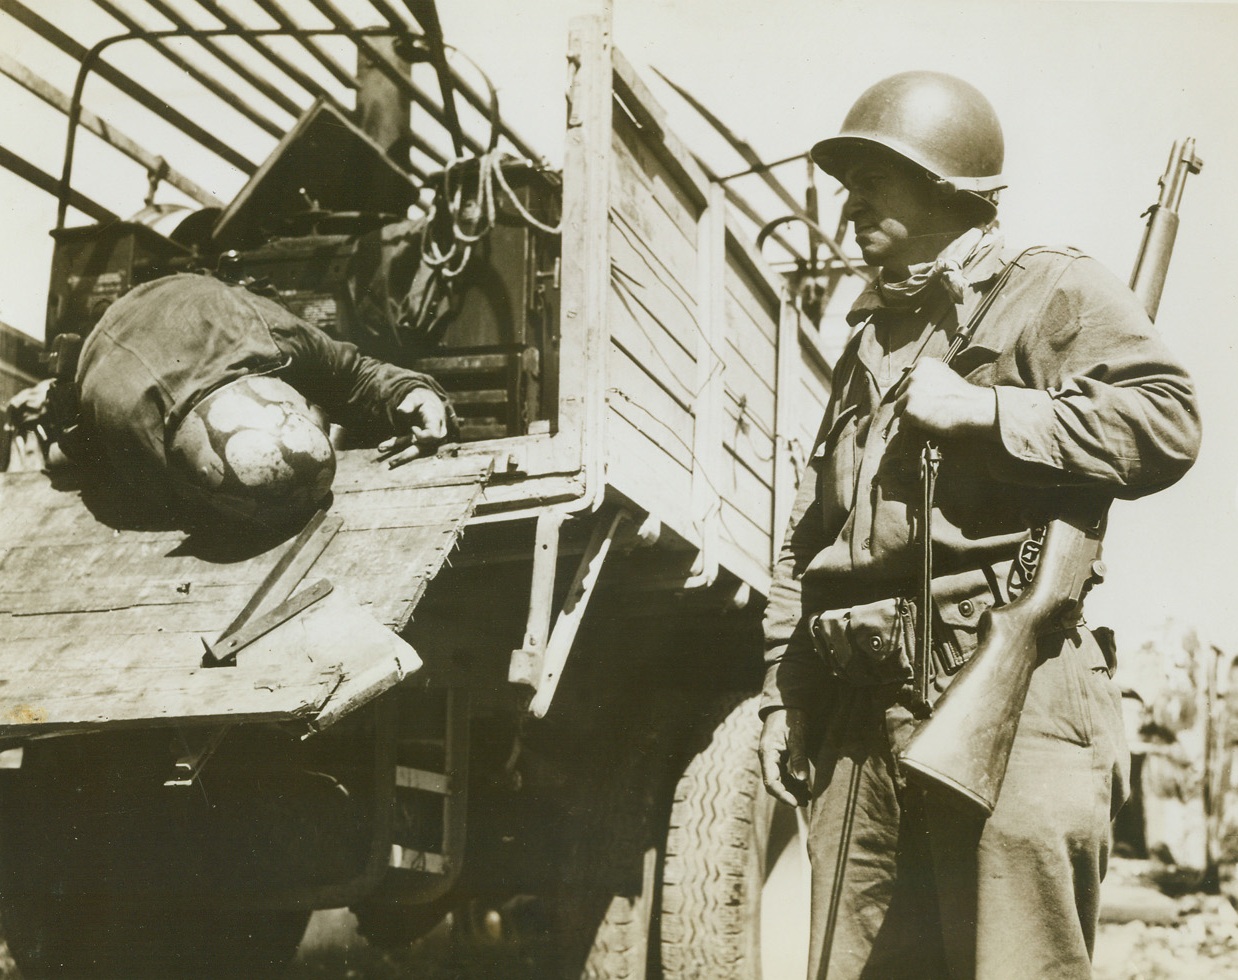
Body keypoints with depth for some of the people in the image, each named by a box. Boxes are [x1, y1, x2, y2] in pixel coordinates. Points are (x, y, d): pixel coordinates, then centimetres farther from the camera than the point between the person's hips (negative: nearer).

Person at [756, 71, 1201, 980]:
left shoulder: (1052, 292, 5)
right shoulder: (871, 338, 26)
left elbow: (1166, 421, -12)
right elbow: (808, 537, 25)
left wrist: (983, 411, -12)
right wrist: (783, 693, 18)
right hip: (861, 718, 7)